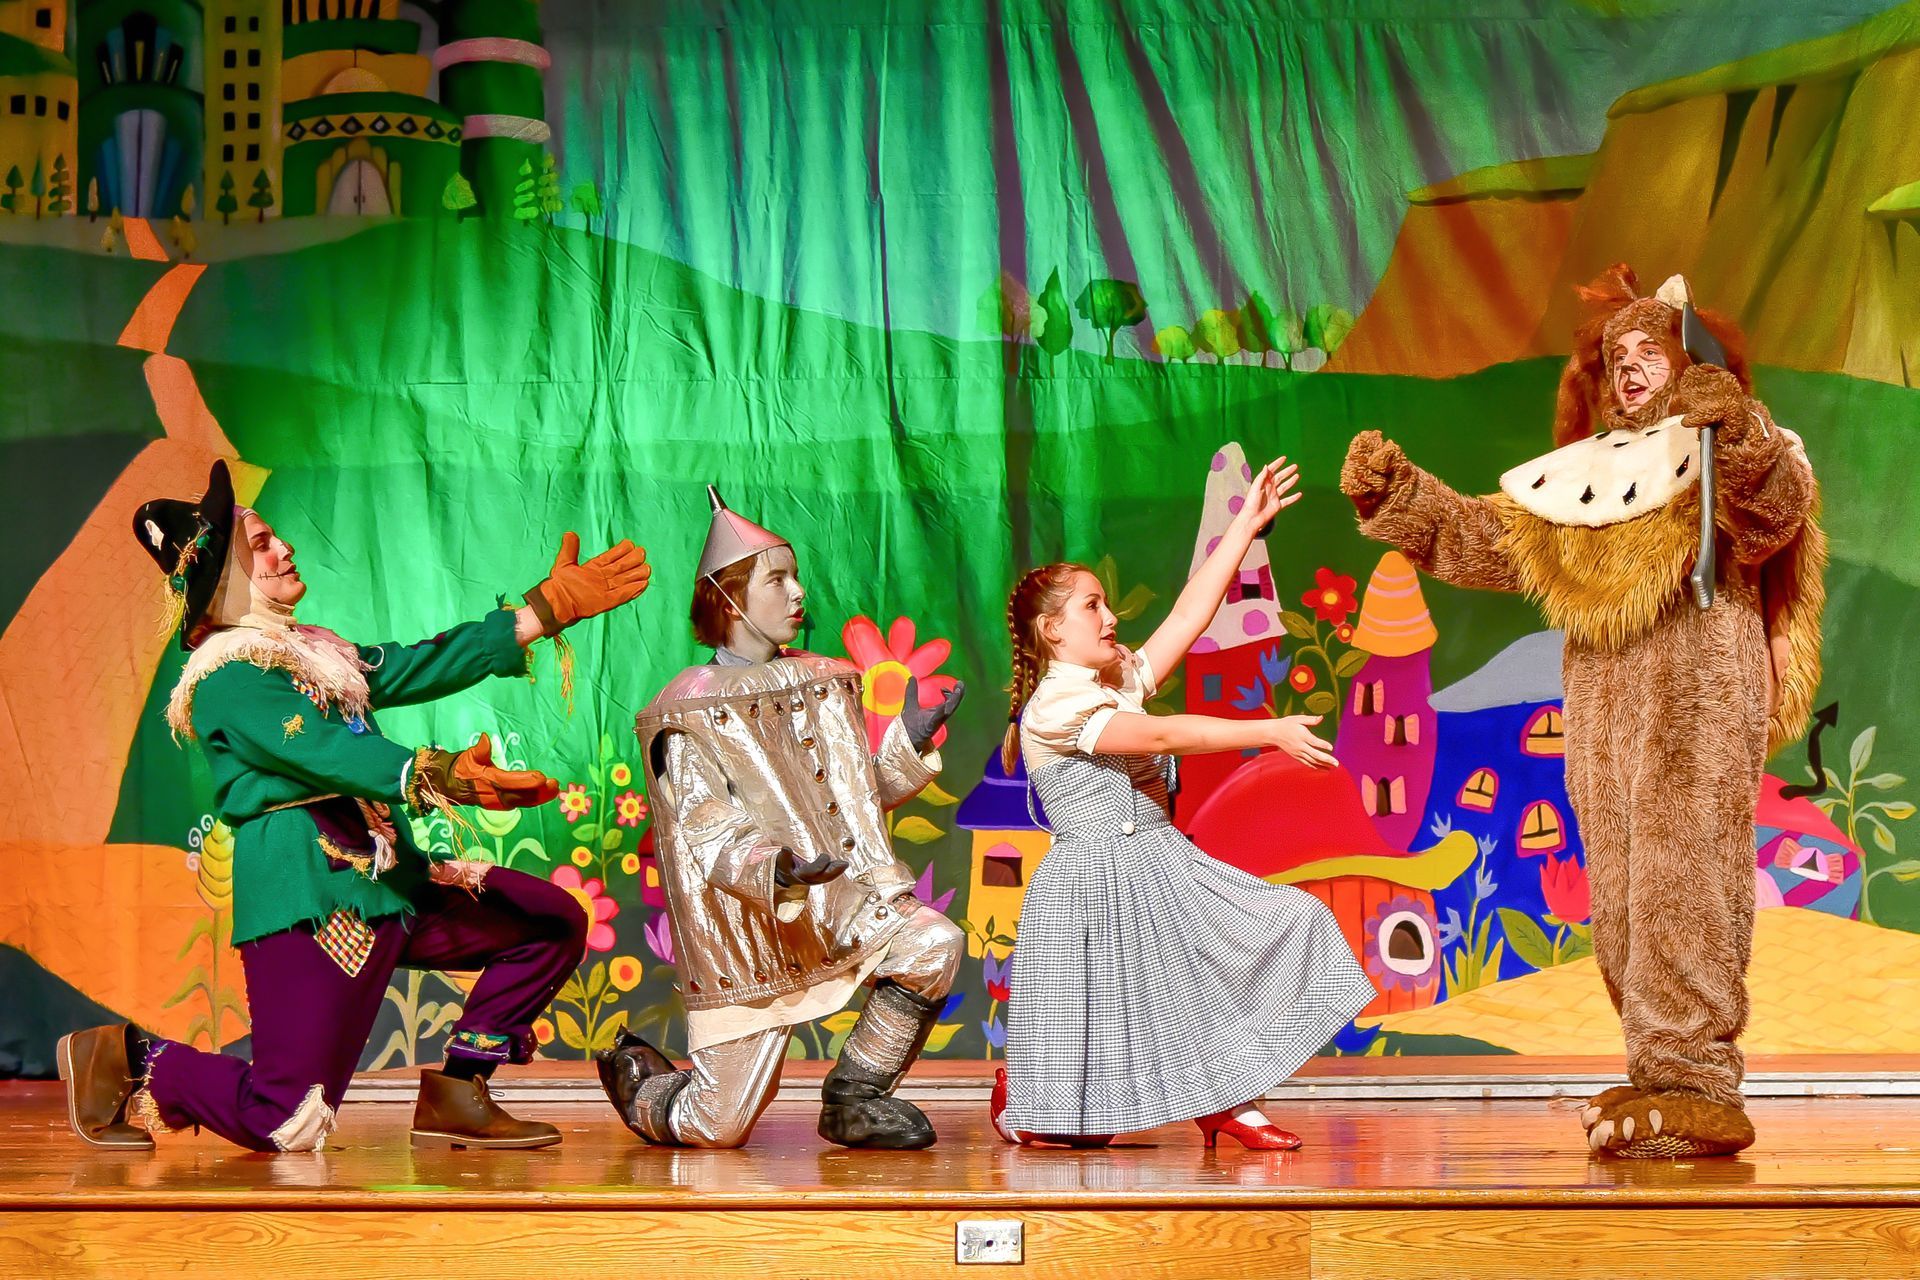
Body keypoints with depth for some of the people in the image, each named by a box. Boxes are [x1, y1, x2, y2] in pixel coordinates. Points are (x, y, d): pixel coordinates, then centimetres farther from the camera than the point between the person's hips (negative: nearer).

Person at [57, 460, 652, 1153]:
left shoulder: (306, 653, 20)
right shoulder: (229, 676, -10)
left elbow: (419, 667, 17)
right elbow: (324, 752, -26)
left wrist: (548, 608, 16)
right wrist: (438, 776, -43)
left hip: (383, 881, 9)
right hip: (309, 899, -9)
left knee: (554, 921, 7)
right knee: (284, 1125, -12)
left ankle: (454, 1091, 6)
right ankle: (131, 1060, 12)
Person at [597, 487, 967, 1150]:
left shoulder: (823, 684, 12)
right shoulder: (687, 711, -6)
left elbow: (863, 795, 16)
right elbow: (709, 833, -16)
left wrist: (909, 740, -2)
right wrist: (774, 867, -36)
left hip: (840, 898, 5)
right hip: (746, 926, -5)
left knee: (935, 943, -27)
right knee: (718, 1126, -5)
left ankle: (854, 1096, -6)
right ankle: (634, 1073, 32)